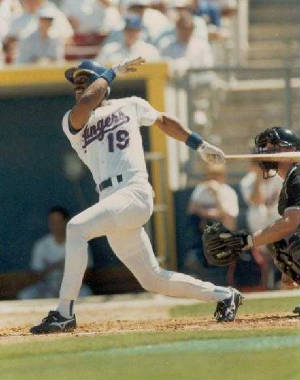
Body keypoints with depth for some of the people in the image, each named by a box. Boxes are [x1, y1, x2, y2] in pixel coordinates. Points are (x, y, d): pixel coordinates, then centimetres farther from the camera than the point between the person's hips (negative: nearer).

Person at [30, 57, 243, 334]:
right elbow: (86, 103, -5)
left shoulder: (130, 106, 16)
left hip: (135, 194, -5)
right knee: (153, 279, 7)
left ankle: (64, 313, -26)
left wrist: (200, 145, 29)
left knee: (76, 228, -28)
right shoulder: (72, 122, 17)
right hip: (111, 202, 5)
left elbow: (163, 121, 31)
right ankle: (223, 295, 25)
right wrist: (111, 73, 8)